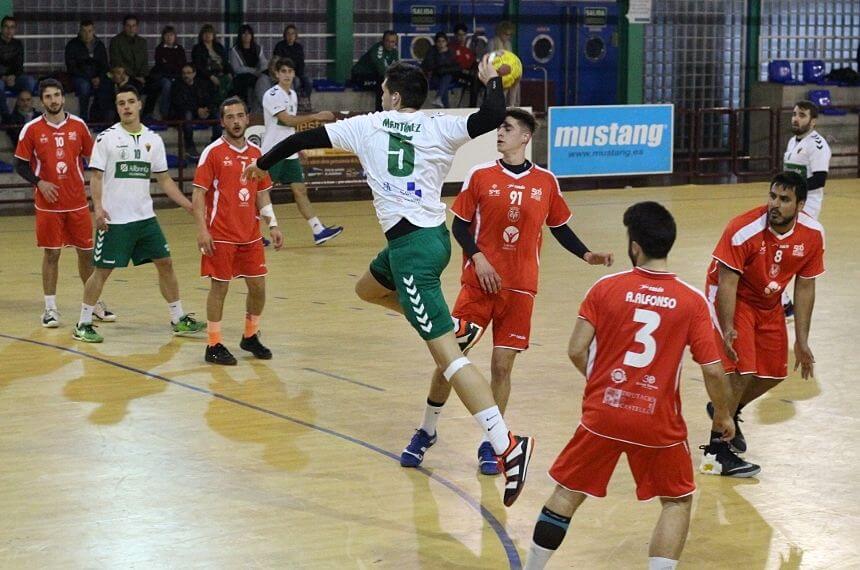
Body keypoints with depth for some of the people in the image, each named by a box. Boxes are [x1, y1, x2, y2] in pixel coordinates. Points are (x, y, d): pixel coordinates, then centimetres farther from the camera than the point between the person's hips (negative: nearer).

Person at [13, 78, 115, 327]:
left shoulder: (78, 126, 2)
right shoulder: (32, 129, -3)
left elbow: (92, 157, 10)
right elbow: (20, 165, 0)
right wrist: (40, 183, -15)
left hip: (78, 202, 2)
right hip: (48, 204, -2)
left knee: (86, 251, 7)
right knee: (51, 253, 1)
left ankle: (95, 303, 20)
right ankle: (50, 308, 8)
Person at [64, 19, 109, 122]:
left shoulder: (99, 45, 13)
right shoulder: (73, 45, 2)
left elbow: (104, 66, 14)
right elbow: (71, 68, -4)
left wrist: (99, 78, -9)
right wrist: (90, 79, -13)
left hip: (96, 78, 3)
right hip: (79, 77, -3)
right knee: (84, 86, -38)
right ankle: (84, 119, -32)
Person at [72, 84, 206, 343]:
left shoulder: (153, 139, 8)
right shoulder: (107, 138, -5)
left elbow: (164, 179, 13)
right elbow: (96, 177, -7)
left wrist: (190, 206, 7)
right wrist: (98, 207, -23)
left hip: (145, 217, 5)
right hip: (114, 219, -5)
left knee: (165, 263, 6)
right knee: (102, 270, -2)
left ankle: (179, 320, 18)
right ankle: (83, 325, 9)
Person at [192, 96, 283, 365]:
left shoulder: (256, 153, 9)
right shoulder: (213, 152, -8)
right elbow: (198, 193, -10)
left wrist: (272, 225, 6)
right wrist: (202, 229, -18)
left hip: (250, 235, 5)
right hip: (221, 236, -5)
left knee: (258, 286, 7)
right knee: (220, 287, -1)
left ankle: (250, 337, 26)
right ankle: (214, 346, 7)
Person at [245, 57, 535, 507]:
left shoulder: (369, 126, 2)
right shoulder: (438, 128, 3)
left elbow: (306, 138, 14)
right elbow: (492, 117, -12)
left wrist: (264, 163, 31)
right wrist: (491, 80, 10)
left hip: (410, 244, -6)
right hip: (433, 235, 6)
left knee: (445, 351, -12)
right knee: (367, 288, 34)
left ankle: (507, 445, -22)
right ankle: (448, 325, 25)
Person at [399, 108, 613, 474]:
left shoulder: (545, 182, 3)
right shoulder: (480, 176, -1)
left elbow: (559, 228, 13)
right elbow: (460, 225, 2)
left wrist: (587, 256, 1)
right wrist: (478, 258, -12)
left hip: (520, 289, 1)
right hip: (479, 282, -1)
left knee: (502, 365, 1)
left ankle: (490, 445, 15)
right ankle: (426, 432, 18)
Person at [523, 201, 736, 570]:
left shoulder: (605, 288, -6)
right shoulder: (693, 301, -7)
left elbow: (576, 351, -6)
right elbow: (713, 371, -7)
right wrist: (723, 415, 10)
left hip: (602, 415, 1)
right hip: (659, 424, -1)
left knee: (567, 494, 18)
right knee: (678, 502, 17)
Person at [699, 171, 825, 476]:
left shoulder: (812, 234, -16)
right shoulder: (743, 230, -32)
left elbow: (805, 286, -6)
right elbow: (727, 282, -26)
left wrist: (802, 341, -4)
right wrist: (727, 330, -33)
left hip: (769, 304, 6)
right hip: (733, 299, -6)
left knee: (774, 373, 11)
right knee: (741, 370, -18)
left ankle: (725, 410, 39)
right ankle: (716, 453, -9)